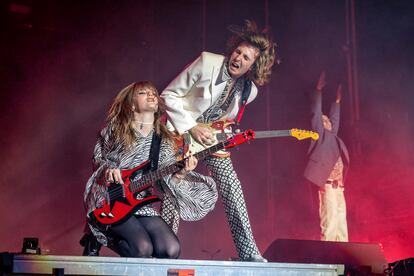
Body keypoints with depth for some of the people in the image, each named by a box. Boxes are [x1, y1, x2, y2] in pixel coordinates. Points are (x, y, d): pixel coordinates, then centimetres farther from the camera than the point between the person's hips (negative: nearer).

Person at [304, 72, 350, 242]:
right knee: (329, 224, -14)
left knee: (341, 224, 3)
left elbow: (335, 118, 38)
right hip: (328, 185, -8)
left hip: (339, 187, 8)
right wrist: (319, 90, 1)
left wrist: (337, 100, 41)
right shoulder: (321, 135, 7)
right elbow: (316, 114, 1)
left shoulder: (332, 137, 24)